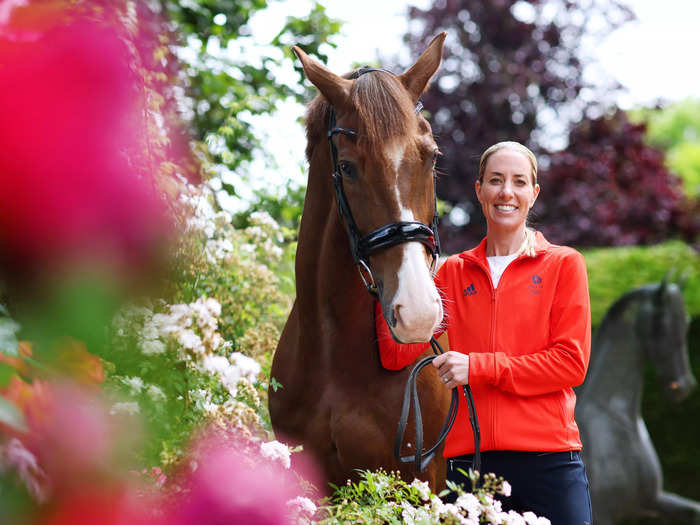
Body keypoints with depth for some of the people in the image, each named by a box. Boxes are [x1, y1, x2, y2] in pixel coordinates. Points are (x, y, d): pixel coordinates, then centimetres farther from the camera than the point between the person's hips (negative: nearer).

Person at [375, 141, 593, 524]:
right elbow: (397, 352, 3)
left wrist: (479, 367, -11)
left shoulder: (564, 265, 6)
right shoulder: (453, 272, 13)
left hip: (548, 459, -2)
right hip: (469, 459, 2)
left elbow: (571, 363, -4)